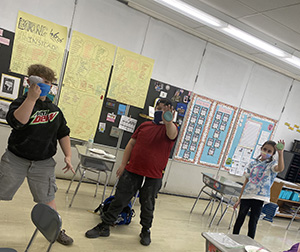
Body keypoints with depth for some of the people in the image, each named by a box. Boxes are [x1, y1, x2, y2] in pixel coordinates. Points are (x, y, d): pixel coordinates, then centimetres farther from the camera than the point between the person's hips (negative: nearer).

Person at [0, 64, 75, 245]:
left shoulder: (55, 110, 6)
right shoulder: (22, 102, -6)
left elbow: (63, 134, 13)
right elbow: (17, 121, -28)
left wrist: (68, 156, 4)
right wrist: (32, 98, -33)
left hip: (43, 164, 2)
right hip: (16, 159, -2)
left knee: (48, 199, 9)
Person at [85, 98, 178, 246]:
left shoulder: (170, 128, -3)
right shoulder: (145, 125, 8)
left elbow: (172, 135, -29)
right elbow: (131, 143, 11)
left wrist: (167, 122, -51)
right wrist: (123, 164, 7)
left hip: (153, 177, -2)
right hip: (132, 171, 3)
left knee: (147, 206, 14)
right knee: (119, 200, 9)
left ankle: (146, 231, 37)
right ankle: (104, 227, 24)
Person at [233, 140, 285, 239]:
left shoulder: (272, 164, -1)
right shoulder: (253, 163, 8)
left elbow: (280, 168, -28)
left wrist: (280, 153, -42)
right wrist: (239, 199, 12)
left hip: (259, 198, -3)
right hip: (246, 196, 3)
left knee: (252, 223, 3)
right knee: (239, 220, 12)